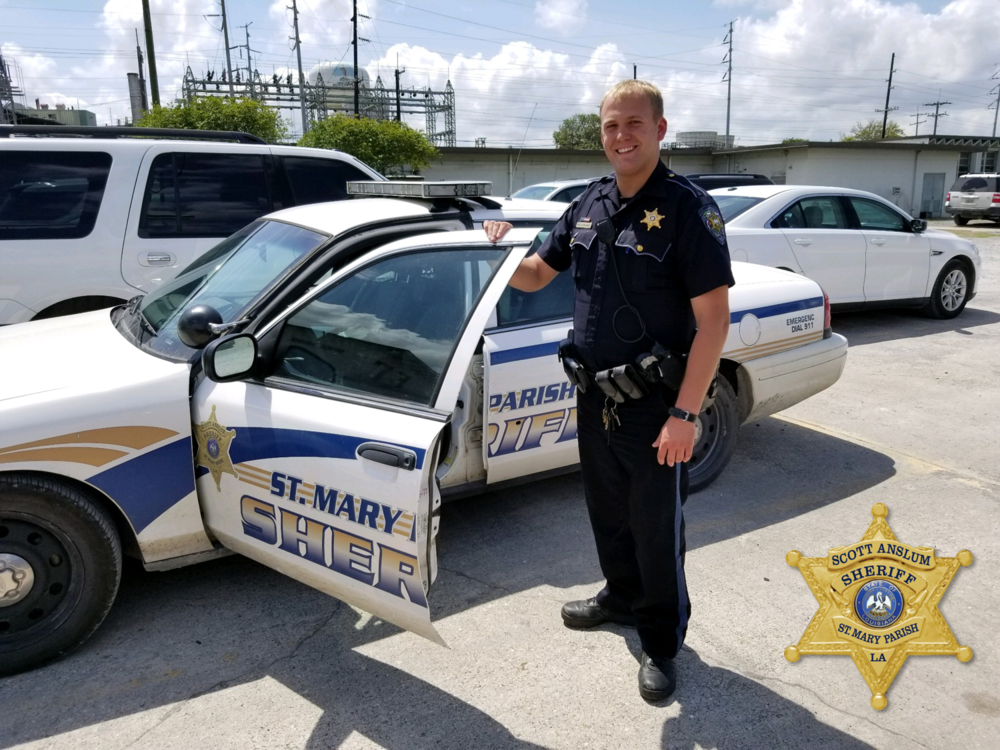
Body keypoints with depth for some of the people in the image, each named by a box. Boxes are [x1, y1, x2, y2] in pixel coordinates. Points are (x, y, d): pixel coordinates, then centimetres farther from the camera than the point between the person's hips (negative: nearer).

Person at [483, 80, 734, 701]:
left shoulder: (688, 208, -14)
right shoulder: (589, 205, 6)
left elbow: (713, 319, -18)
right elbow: (535, 276, 15)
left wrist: (685, 414, -22)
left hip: (655, 409, -6)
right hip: (595, 398, 6)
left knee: (656, 527, 8)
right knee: (608, 510, 22)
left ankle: (663, 641, 29)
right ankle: (622, 597, 46)